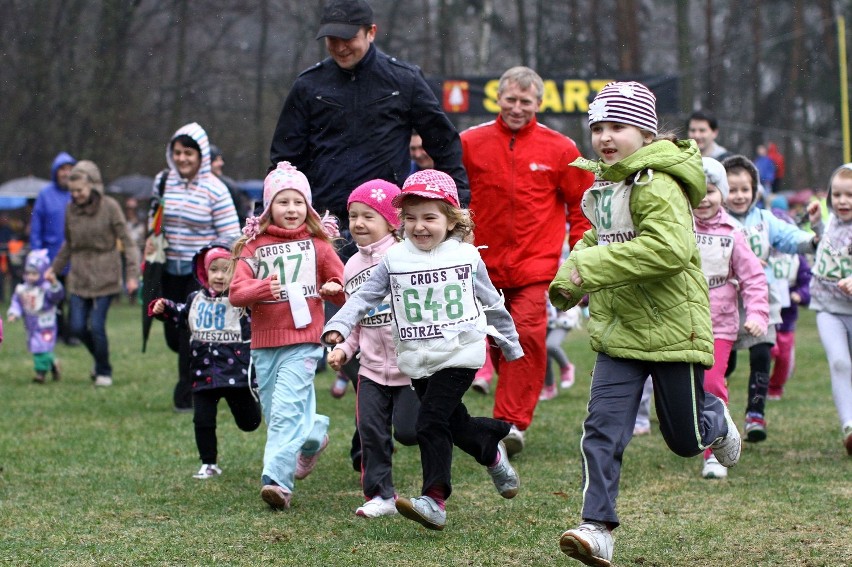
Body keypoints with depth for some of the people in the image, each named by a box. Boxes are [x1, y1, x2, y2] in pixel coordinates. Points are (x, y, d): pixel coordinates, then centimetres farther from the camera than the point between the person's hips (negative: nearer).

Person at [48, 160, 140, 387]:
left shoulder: (110, 207, -10)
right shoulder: (71, 209, 3)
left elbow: (127, 241, -8)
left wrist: (133, 274, -15)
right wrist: (55, 268, 20)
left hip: (105, 277, -4)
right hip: (79, 277, 4)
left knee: (97, 325, -8)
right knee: (78, 327, 0)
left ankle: (104, 371, 11)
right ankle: (99, 360, 26)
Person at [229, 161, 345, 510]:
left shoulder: (317, 244, 6)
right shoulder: (254, 247, 7)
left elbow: (344, 286, 10)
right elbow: (236, 293, -4)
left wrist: (334, 289, -13)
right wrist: (264, 288, -23)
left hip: (303, 341, -3)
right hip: (264, 342, 3)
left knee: (286, 411, -16)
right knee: (274, 413, 12)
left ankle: (277, 479, -18)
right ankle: (314, 435, 40)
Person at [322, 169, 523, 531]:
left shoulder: (466, 256, 1)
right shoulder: (394, 259, 2)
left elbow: (492, 304, 12)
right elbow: (364, 297, 2)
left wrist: (512, 346, 20)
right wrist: (338, 326, -14)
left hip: (459, 355, -3)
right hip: (418, 361, 3)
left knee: (430, 421, -17)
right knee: (455, 424, 12)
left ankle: (434, 501, -18)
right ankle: (494, 454, 43)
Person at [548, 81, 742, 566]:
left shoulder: (657, 184, -18)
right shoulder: (606, 185, 10)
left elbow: (669, 247, -32)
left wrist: (591, 269, -29)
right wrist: (572, 274, 7)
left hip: (671, 326, -6)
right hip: (618, 331, 6)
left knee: (684, 440, 9)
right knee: (603, 428, -8)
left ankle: (715, 419, 43)